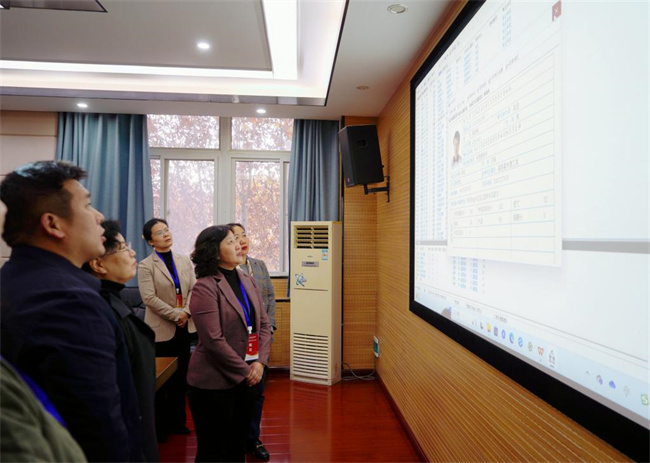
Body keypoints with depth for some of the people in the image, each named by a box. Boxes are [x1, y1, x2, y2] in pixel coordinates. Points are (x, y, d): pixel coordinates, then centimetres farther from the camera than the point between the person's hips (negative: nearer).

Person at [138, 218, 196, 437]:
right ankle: (160, 425, 24)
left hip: (184, 327, 4)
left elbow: (193, 289, 2)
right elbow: (150, 298, -14)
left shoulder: (184, 260, 7)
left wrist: (186, 312, -13)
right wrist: (175, 315, -16)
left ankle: (177, 421, 27)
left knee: (180, 377, 12)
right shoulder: (146, 265, -6)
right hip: (161, 328, -4)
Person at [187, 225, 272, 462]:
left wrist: (260, 362, -7)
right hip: (215, 381, -6)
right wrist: (244, 371, -13)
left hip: (247, 378, 6)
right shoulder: (205, 287, -16)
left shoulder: (248, 281, 6)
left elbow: (264, 324, 7)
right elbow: (213, 340, -20)